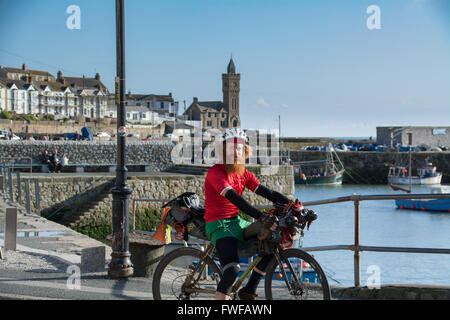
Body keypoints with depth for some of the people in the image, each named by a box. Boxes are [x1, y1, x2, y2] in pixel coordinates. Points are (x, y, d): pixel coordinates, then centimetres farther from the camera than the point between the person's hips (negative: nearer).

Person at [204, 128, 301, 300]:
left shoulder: (245, 175, 11)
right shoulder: (215, 172, -13)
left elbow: (267, 193, 2)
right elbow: (233, 198, -27)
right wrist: (261, 217, -39)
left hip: (236, 222, 8)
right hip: (219, 225, -8)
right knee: (232, 268, -28)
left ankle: (248, 291, 9)